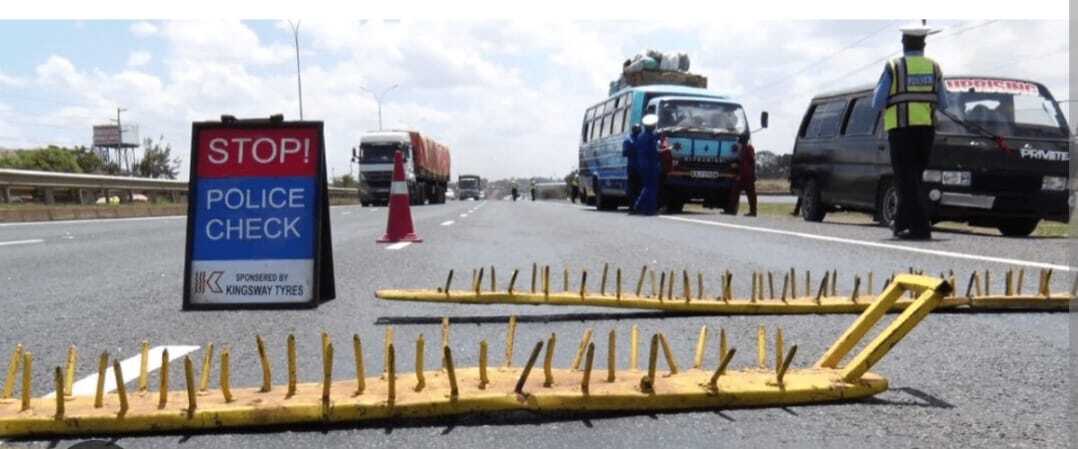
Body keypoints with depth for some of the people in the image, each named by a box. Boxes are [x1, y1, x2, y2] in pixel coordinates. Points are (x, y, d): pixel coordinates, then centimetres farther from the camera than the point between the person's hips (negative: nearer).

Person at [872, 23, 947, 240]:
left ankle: (920, 226, -10)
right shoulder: (934, 67, 8)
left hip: (901, 129, -4)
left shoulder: (893, 67, -4)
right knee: (914, 177, 15)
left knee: (906, 179, -3)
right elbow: (943, 104, 8)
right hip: (926, 129, 4)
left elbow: (878, 103, -6)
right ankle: (902, 222, 23)